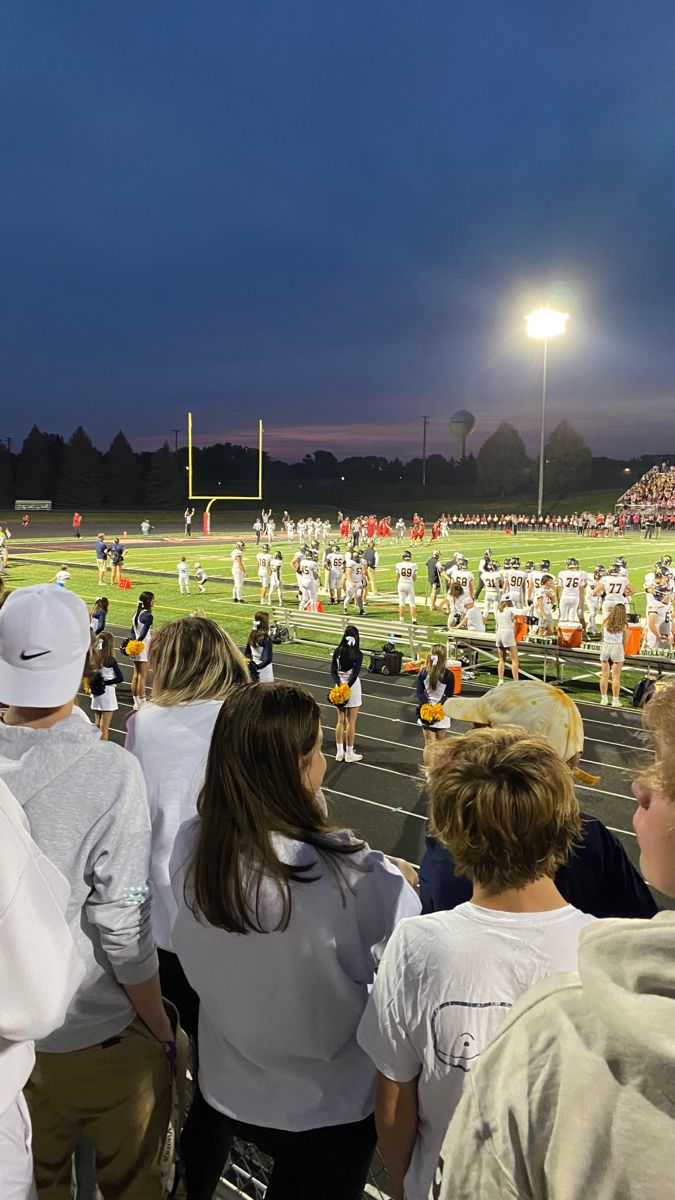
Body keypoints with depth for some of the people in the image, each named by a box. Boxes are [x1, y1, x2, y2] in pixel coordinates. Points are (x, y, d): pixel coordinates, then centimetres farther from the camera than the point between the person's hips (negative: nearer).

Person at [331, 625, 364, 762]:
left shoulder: (337, 651, -2)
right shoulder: (358, 654, -12)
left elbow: (333, 672, -5)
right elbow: (355, 674, -19)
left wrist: (340, 685, -11)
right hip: (352, 688, -4)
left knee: (341, 721, 14)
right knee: (351, 723, 5)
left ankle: (339, 752, 17)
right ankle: (349, 753, 13)